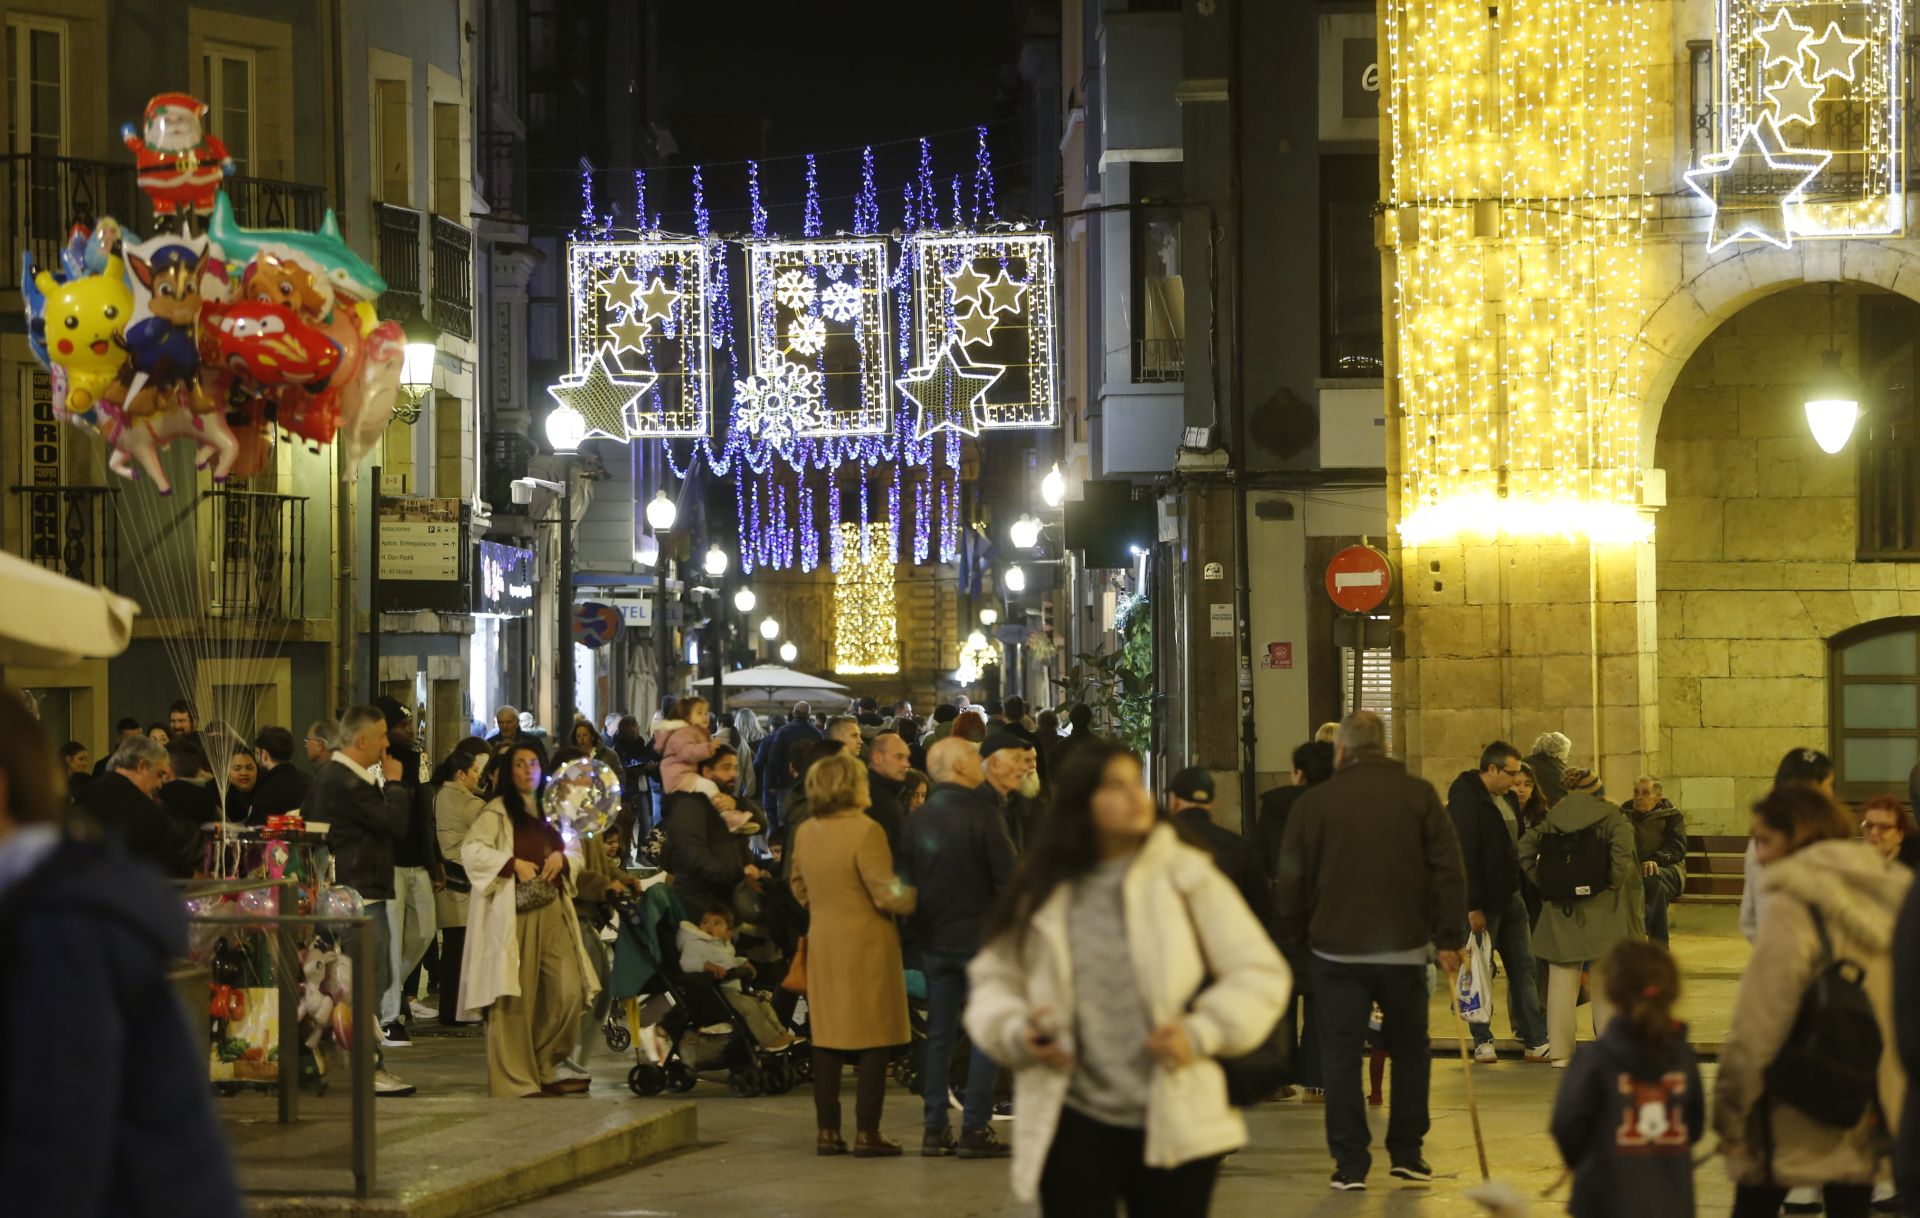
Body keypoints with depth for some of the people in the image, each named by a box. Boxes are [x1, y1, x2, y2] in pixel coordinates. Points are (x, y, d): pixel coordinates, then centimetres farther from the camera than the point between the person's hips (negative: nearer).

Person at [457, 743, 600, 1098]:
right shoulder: (496, 812, -1)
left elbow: (576, 853, 22)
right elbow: (470, 850, -12)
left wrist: (562, 859, 0)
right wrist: (513, 864, -17)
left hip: (553, 911, 6)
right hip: (514, 914, -6)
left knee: (569, 992, -2)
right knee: (516, 999, -7)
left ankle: (545, 1069, 12)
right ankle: (515, 1079, -2)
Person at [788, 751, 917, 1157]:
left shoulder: (805, 832, 4)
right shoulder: (865, 831, -18)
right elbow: (887, 894, -18)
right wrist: (920, 898, -3)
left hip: (823, 940, 6)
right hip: (866, 944, -6)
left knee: (827, 1040, 10)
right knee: (872, 1041, 1)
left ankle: (827, 1131, 11)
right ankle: (866, 1133, 0)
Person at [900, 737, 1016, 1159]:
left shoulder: (916, 821, 4)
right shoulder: (982, 815, -13)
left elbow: (906, 883, 9)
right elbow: (1007, 879, -14)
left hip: (933, 939, 6)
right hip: (981, 935, -6)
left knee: (939, 1033, 10)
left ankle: (935, 1128, 9)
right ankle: (975, 1128, -4)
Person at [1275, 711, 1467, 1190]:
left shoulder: (1313, 803, -1)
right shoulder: (1418, 795, 0)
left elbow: (1291, 882, 3)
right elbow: (1449, 870, -4)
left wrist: (1297, 939, 16)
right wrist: (1449, 936, 1)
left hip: (1337, 951, -1)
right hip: (1404, 949, 1)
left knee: (1341, 1055, 4)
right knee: (1409, 1048, 15)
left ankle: (1350, 1163, 0)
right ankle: (1406, 1152, 15)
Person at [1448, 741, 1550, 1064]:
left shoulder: (1504, 799, 13)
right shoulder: (1466, 800, -15)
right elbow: (1464, 855, -20)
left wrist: (1521, 889, 14)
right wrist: (1473, 906, -22)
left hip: (1510, 898, 9)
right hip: (1483, 904, -9)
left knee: (1524, 967, 5)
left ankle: (1535, 1040, 5)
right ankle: (1483, 1041, 9)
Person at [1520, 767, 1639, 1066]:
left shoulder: (1553, 819, 7)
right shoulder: (1611, 818, -3)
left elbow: (1526, 846, -6)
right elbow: (1622, 851, -21)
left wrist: (1542, 883, -1)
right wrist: (1615, 883, -10)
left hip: (1561, 913, 2)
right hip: (1602, 914, -2)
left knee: (1561, 984, 6)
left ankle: (1561, 1052, 6)